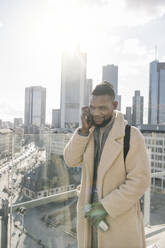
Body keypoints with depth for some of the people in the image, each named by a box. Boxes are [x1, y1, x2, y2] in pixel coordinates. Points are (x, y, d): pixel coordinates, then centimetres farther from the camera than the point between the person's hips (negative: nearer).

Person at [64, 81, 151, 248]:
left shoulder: (131, 135, -16)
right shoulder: (89, 132, 0)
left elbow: (140, 180, -18)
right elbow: (70, 160, -7)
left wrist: (106, 207, -19)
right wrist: (84, 130, -18)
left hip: (119, 215, -4)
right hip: (89, 212, 5)